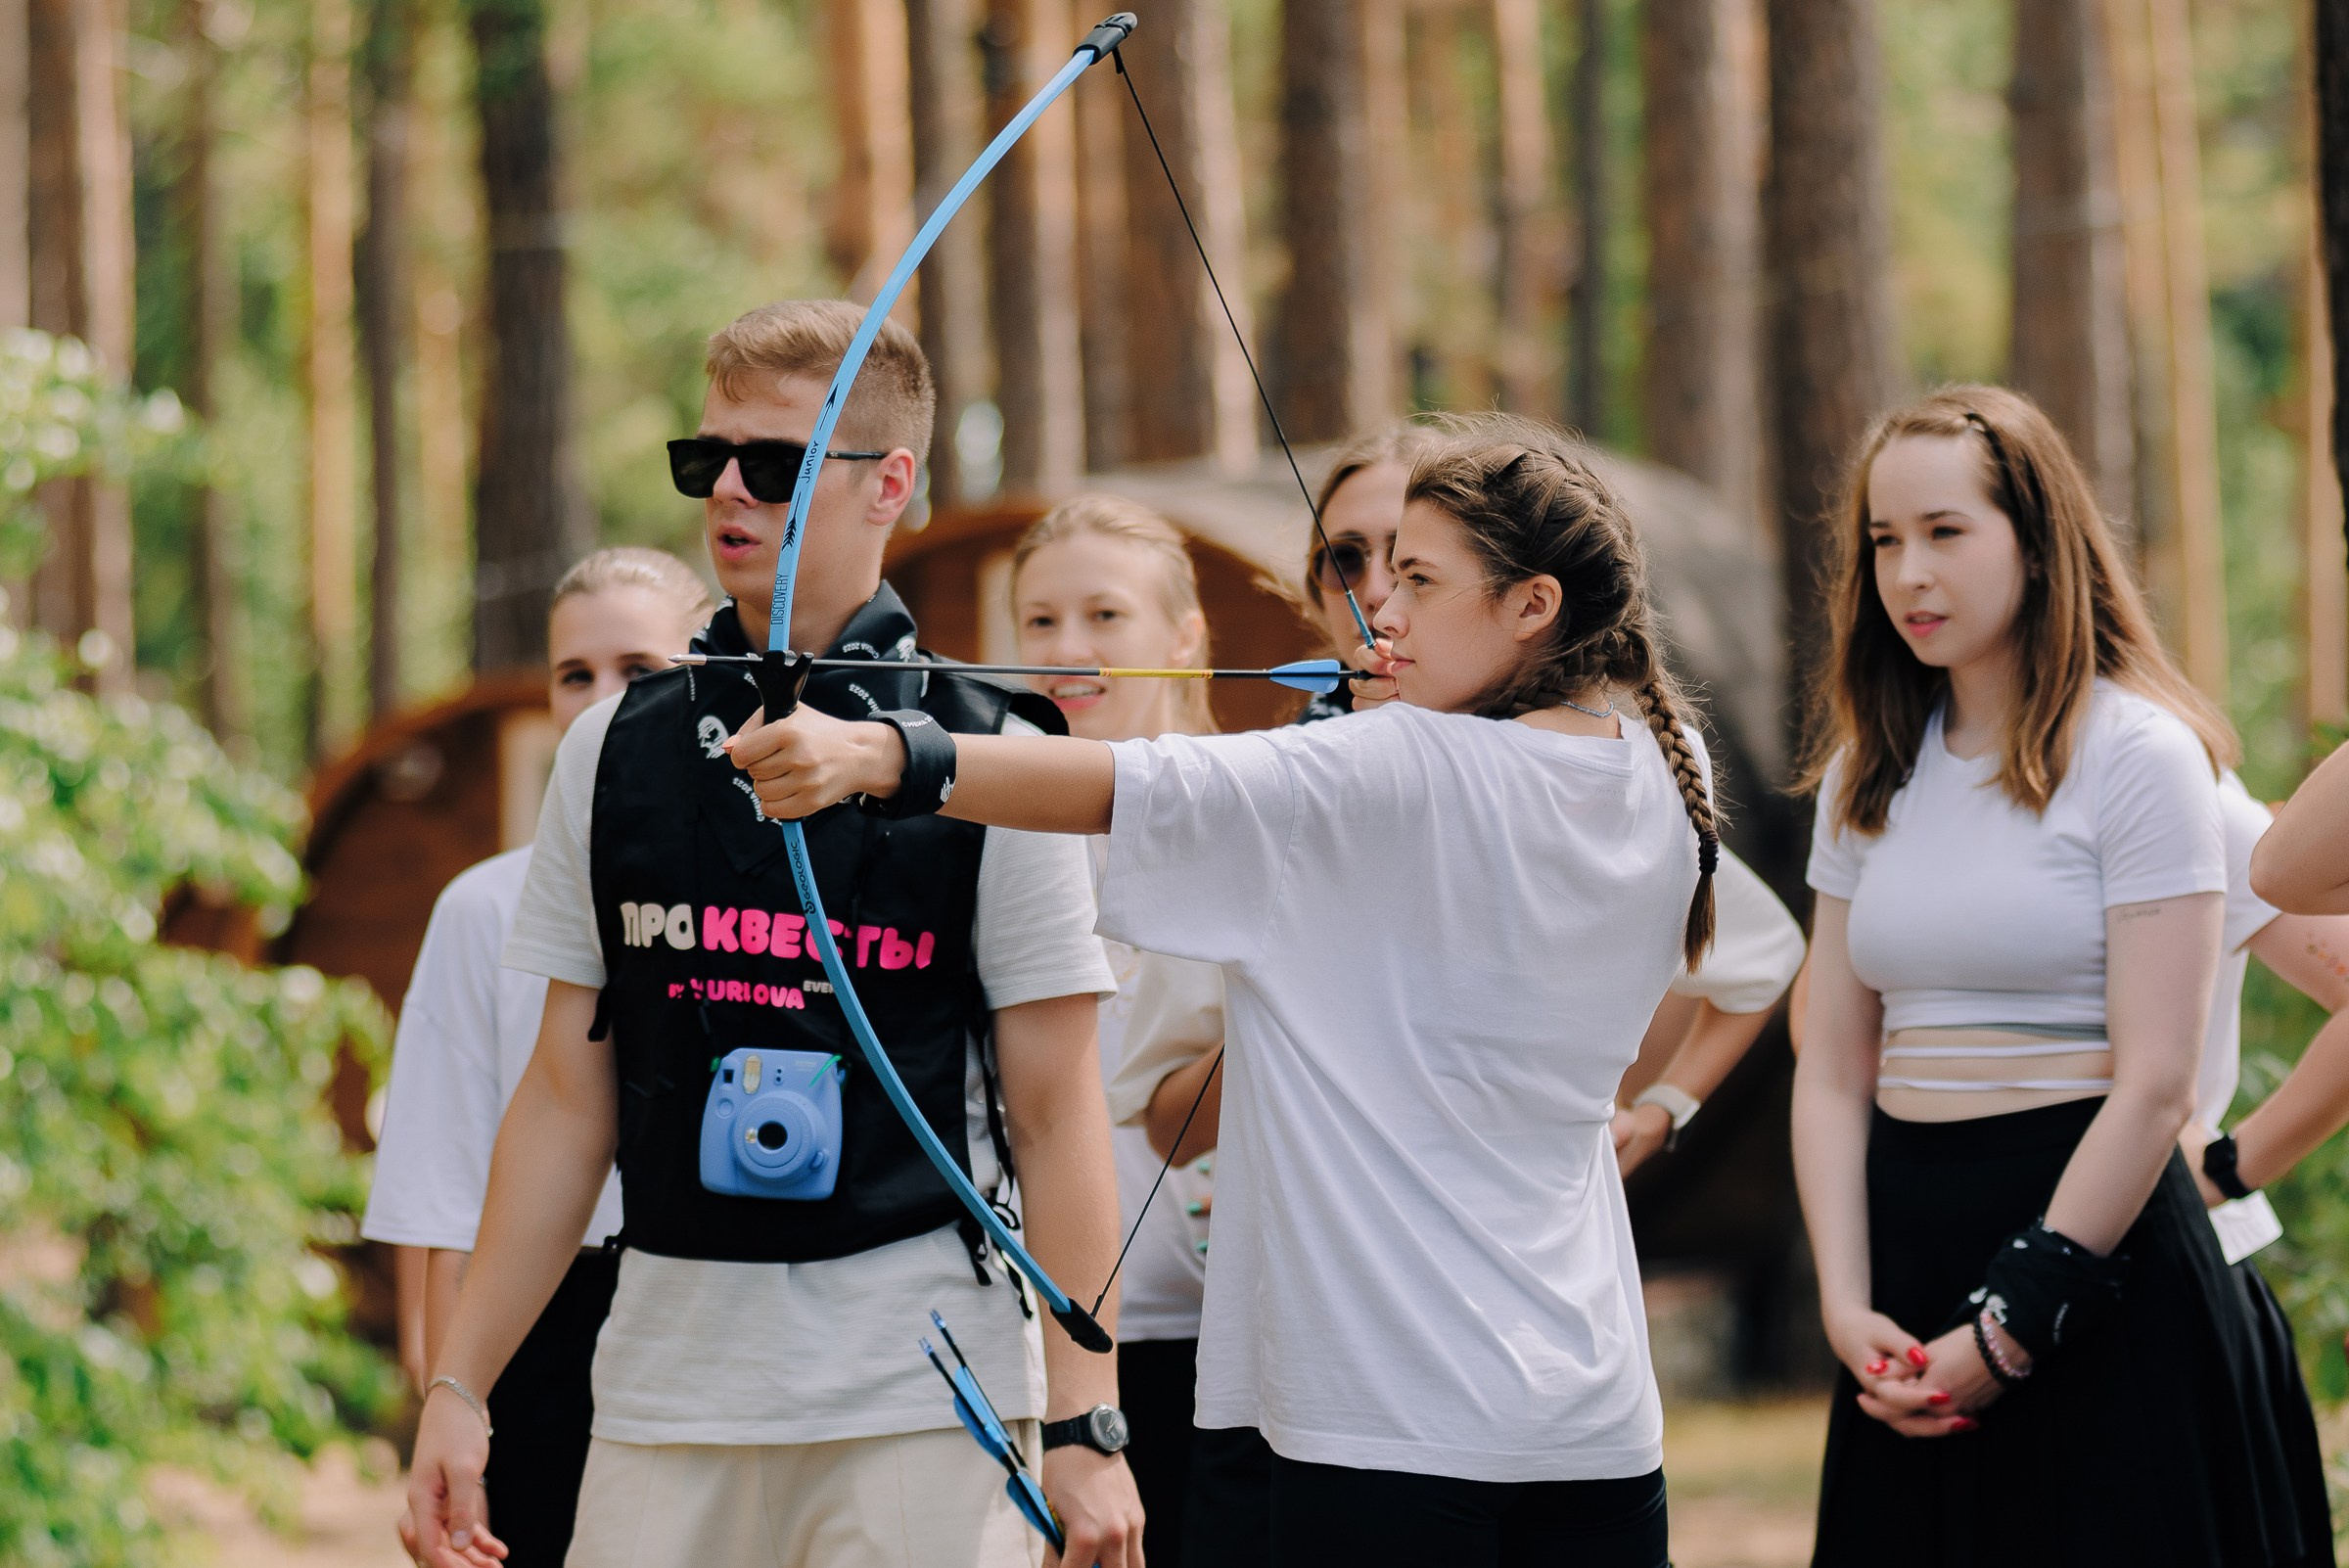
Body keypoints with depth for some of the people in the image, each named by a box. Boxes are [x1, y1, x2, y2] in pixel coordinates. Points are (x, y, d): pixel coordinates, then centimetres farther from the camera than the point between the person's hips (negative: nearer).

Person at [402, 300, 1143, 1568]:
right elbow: (567, 1096, 13)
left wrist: (1085, 1425, -7)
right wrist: (456, 1387, 10)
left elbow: (1055, 1113, -2)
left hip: (922, 1410, -3)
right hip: (661, 1399, 3)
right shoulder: (613, 752, 10)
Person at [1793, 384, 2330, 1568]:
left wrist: (2011, 1330, -14)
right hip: (1908, 1242, 5)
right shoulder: (1867, 778, 11)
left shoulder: (2136, 754, -7)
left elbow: (2156, 1084, -13)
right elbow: (1833, 1072, 8)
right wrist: (1846, 1303, -7)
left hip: (2099, 1250, -5)